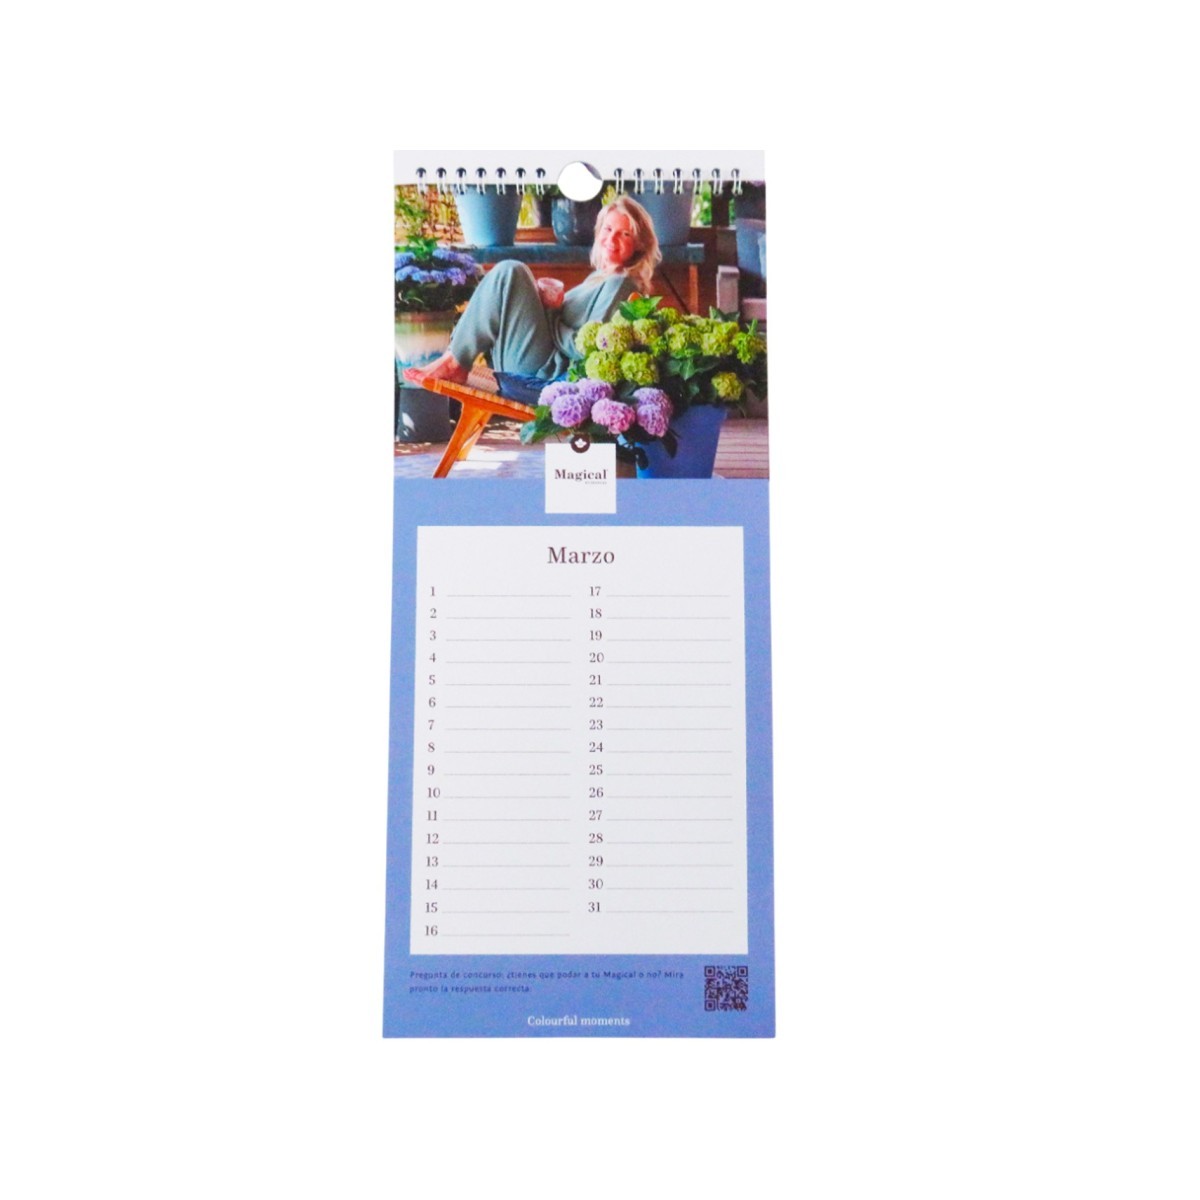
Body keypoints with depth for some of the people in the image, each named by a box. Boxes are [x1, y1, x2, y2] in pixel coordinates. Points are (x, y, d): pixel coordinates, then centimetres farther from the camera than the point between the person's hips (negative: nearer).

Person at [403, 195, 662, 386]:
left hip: (547, 371, -9)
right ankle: (455, 362, 1)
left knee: (509, 273, -16)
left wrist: (550, 312, -8)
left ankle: (453, 363, -10)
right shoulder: (599, 277, 19)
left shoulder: (621, 284, -10)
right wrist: (554, 304, -3)